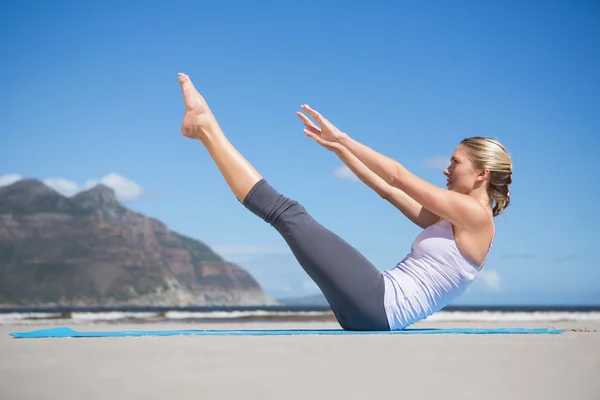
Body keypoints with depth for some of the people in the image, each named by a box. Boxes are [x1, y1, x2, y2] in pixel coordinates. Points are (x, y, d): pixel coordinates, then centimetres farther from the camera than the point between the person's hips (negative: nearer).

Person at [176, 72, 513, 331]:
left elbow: (398, 177, -4)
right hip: (375, 308, 9)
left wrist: (342, 137, 3)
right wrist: (338, 148, 20)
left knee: (287, 212, -8)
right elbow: (388, 190, 22)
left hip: (377, 304, -9)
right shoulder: (453, 221, 21)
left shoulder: (476, 216, -5)